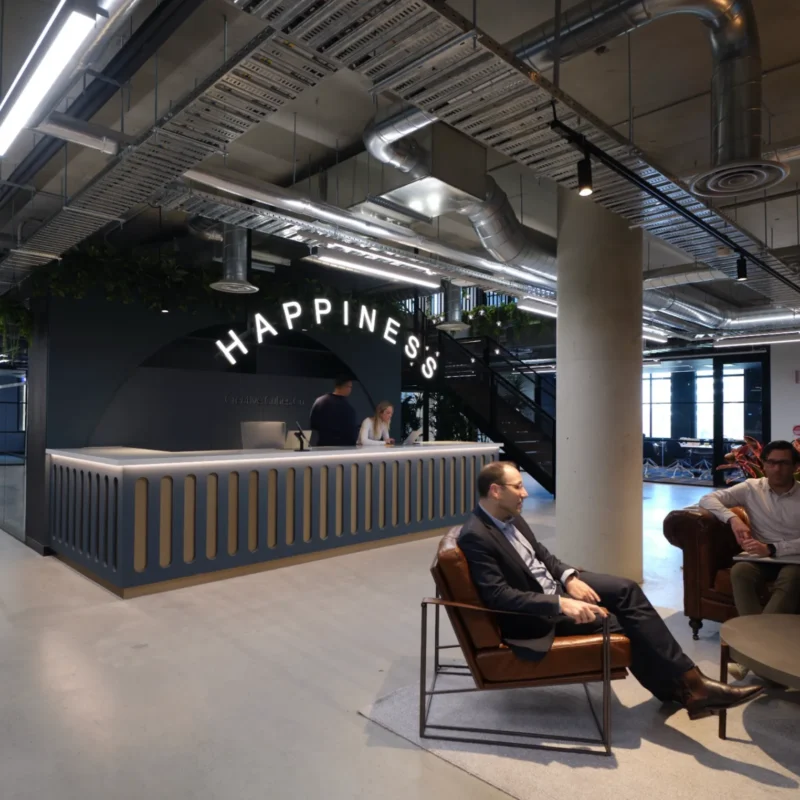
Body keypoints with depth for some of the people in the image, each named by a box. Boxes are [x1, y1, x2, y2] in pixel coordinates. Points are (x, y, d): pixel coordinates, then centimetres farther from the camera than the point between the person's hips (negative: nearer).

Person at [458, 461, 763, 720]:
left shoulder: (510, 517, 3)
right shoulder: (475, 537, -26)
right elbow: (499, 596, -29)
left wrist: (569, 577, -4)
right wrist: (560, 603, -32)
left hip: (554, 585, 8)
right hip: (534, 614, -8)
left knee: (626, 588, -5)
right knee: (619, 622, -16)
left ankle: (685, 682, 4)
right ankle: (687, 687, 3)